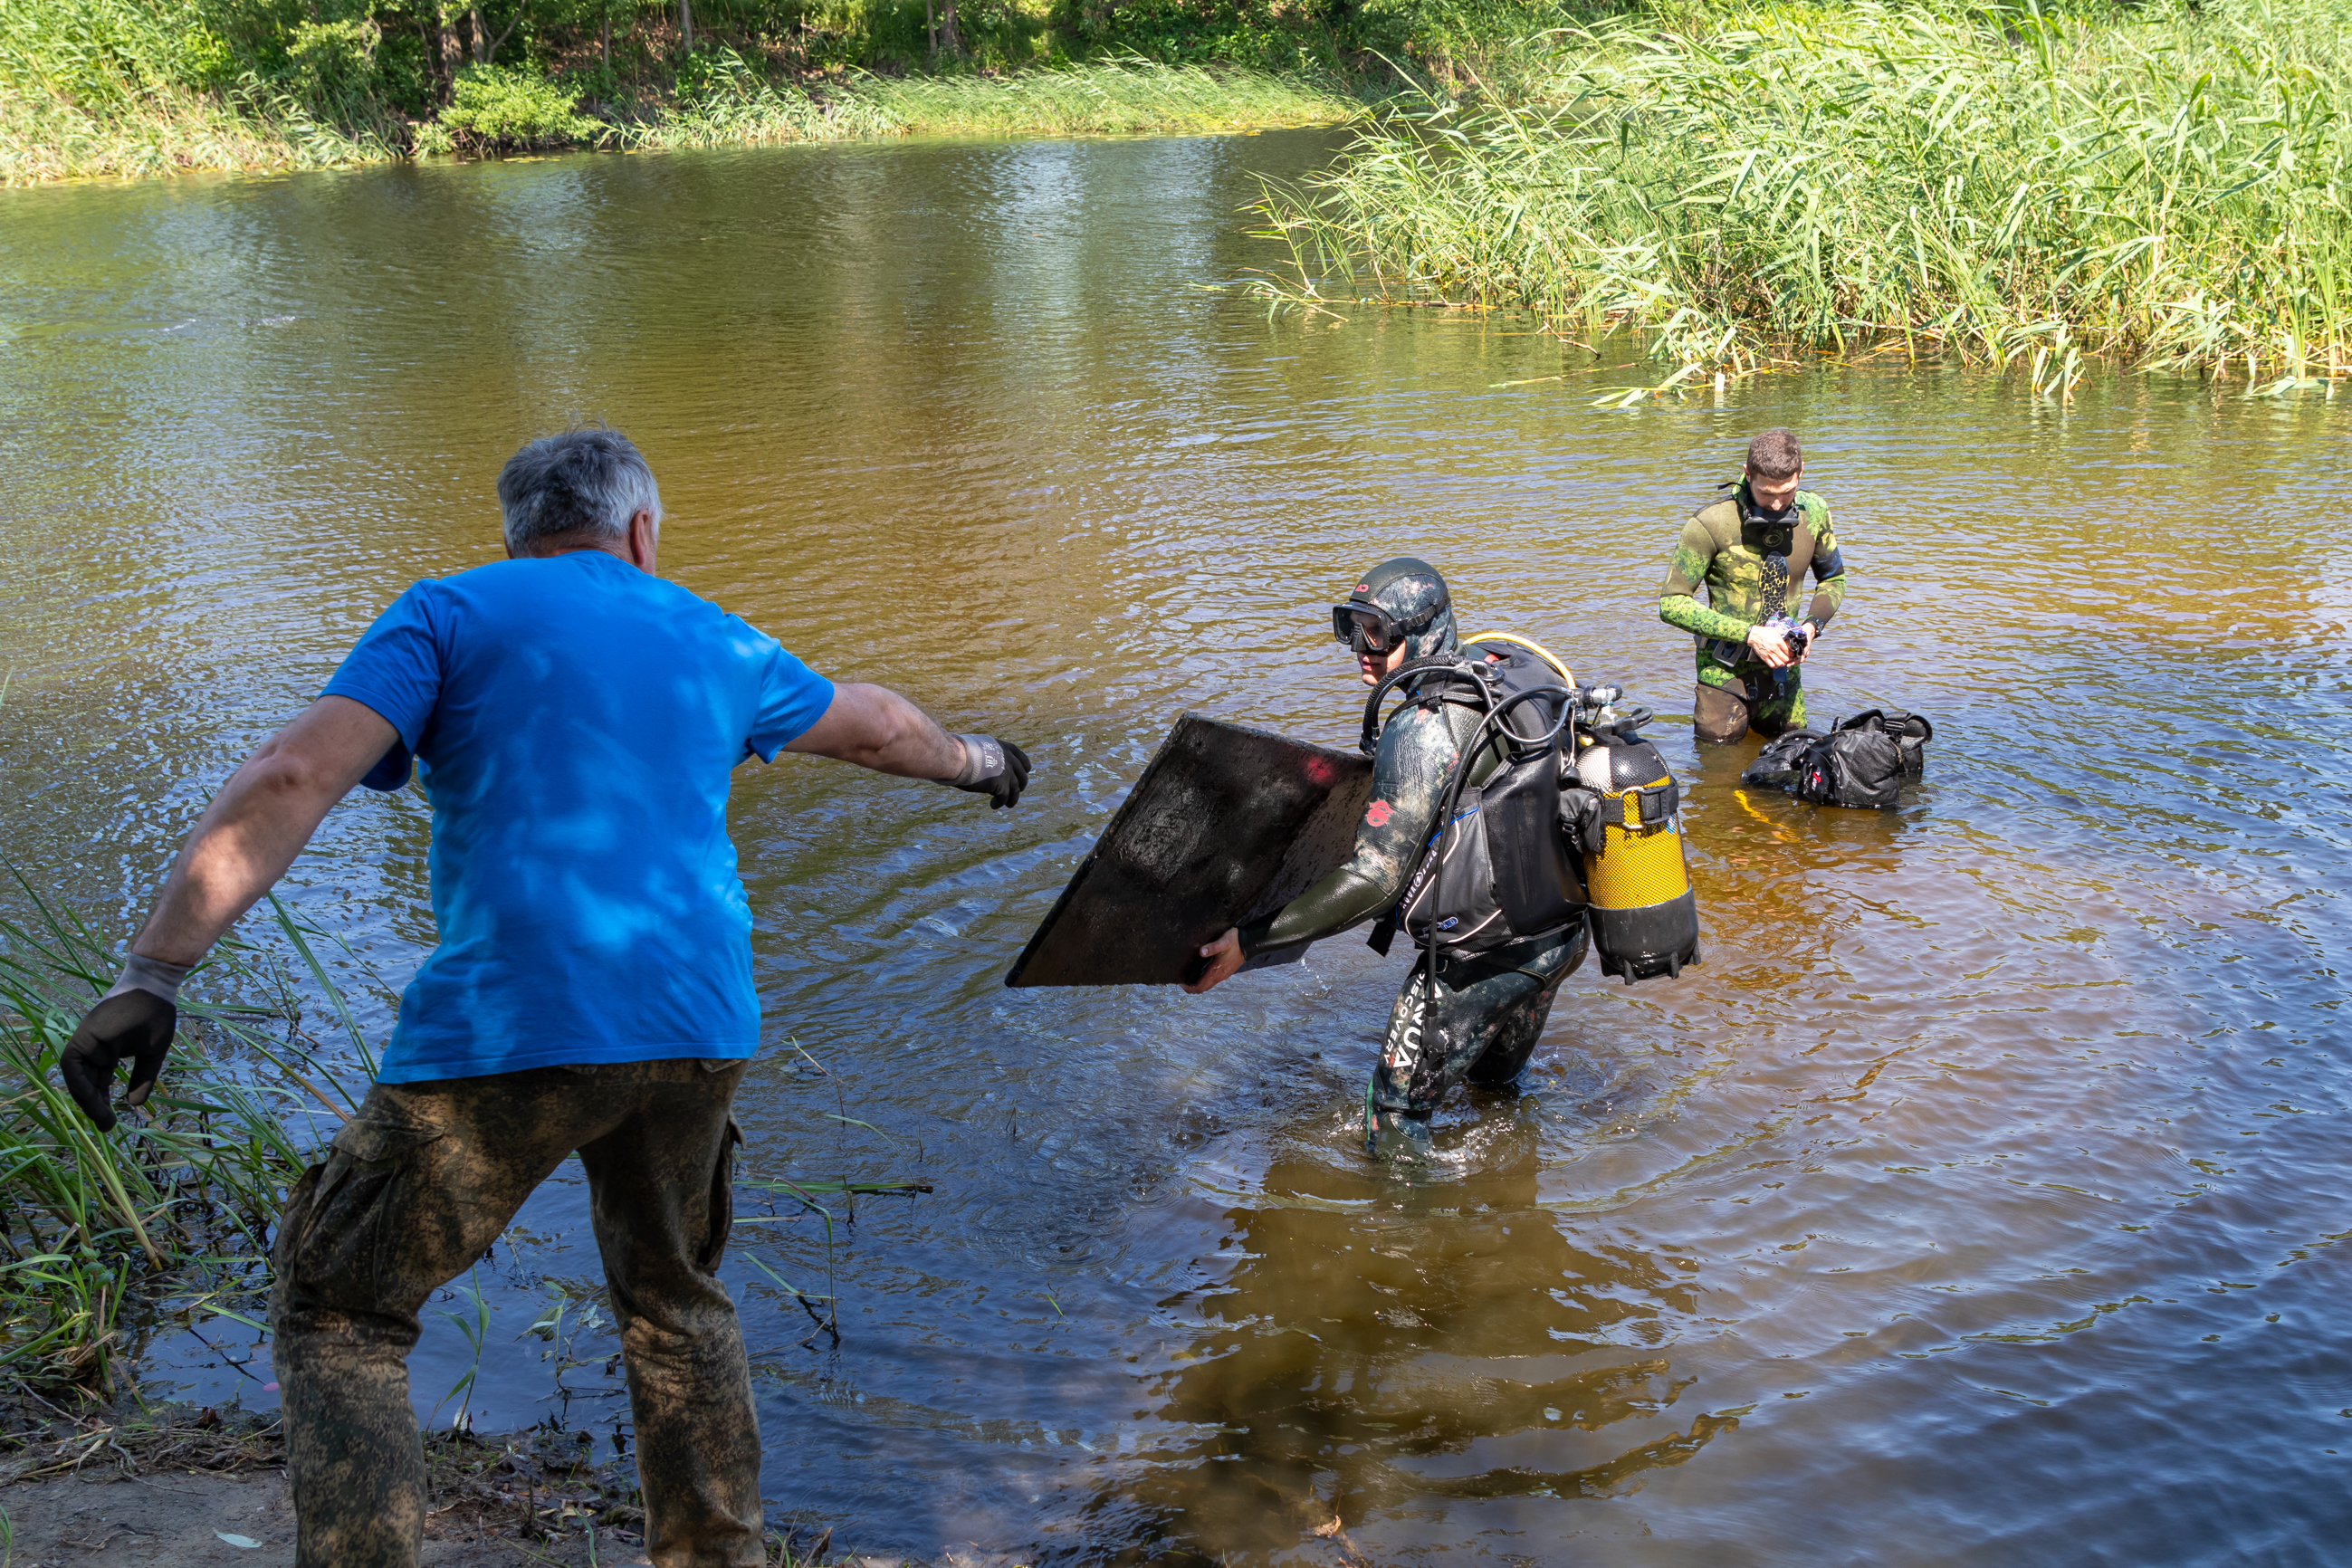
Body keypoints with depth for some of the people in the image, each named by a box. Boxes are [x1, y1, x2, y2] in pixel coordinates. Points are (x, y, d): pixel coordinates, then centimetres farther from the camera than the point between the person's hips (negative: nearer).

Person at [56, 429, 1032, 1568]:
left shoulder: (453, 611, 7)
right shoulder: (712, 640, 20)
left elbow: (294, 779, -7)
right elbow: (872, 724, 37)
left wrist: (152, 973, -11)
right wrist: (974, 761, 58)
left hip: (504, 1033, -4)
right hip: (697, 1027, 5)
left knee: (338, 1308, 11)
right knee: (674, 1303, 27)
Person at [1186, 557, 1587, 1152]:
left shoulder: (1422, 733, -25)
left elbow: (1375, 878, -29)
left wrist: (1249, 941, -29)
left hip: (1487, 956, -9)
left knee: (1395, 1112, 7)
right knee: (1495, 1083, 31)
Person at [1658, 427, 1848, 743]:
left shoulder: (1814, 513, -5)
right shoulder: (1711, 524, -22)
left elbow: (1834, 579, 13)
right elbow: (1672, 604, -19)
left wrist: (1812, 625, -8)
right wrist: (1749, 634, -23)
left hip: (1783, 664, 4)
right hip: (1725, 667, -4)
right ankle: (1705, 707, 33)